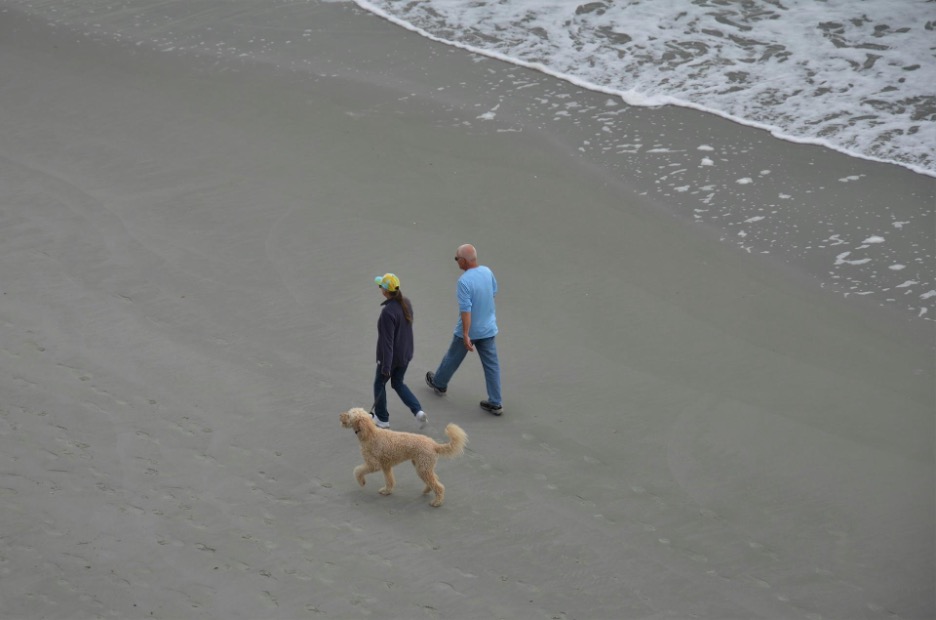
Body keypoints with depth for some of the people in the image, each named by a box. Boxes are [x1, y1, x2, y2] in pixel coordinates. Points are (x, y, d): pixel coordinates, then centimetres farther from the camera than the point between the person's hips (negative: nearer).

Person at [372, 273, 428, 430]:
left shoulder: (388, 311, -29)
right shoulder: (406, 303, -5)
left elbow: (387, 340, -26)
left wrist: (386, 366, -21)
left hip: (391, 356, -7)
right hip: (406, 353, 7)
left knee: (379, 383, 17)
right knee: (398, 383, 23)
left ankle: (382, 418, 30)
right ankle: (418, 411, 7)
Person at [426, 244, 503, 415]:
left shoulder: (464, 281, -27)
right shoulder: (487, 272, -5)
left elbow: (466, 310, -28)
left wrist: (466, 335, -24)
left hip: (470, 329, -5)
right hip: (488, 328, 5)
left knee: (452, 358, 20)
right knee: (491, 364, 8)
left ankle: (439, 383, 44)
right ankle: (495, 403, 9)